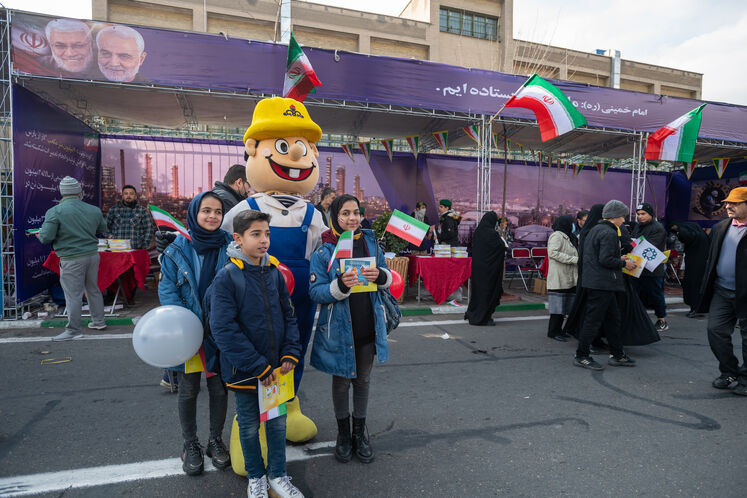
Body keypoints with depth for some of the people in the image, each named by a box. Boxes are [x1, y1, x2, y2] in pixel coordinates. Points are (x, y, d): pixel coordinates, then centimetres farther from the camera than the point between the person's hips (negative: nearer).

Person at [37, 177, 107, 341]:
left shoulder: (55, 212, -10)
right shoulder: (94, 210, 4)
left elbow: (46, 237, -12)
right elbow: (103, 230, 18)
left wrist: (40, 235, 10)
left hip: (72, 259, -5)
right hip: (92, 254, 5)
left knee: (73, 294, 0)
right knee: (93, 289, 18)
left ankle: (73, 330, 7)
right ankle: (99, 321, 28)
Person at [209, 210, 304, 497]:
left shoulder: (274, 273, -1)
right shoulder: (226, 278, -16)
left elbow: (288, 315, 6)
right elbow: (224, 330, -20)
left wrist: (291, 353, -6)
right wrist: (258, 367, -20)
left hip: (276, 368, 4)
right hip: (244, 372, -4)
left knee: (278, 422, 16)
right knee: (249, 426, 16)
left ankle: (277, 474, 36)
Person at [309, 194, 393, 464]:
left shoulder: (370, 243, 1)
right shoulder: (323, 252, -10)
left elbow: (389, 278, 8)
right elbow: (316, 292, -14)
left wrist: (380, 275, -15)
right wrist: (340, 285, -31)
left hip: (368, 327, 3)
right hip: (339, 328, -3)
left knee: (362, 380, 16)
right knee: (341, 381, 12)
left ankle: (360, 433, 36)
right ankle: (343, 434, 34)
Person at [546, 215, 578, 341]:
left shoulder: (567, 237, 21)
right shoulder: (557, 236, -11)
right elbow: (553, 253, -23)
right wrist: (575, 259, -21)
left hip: (567, 278, 10)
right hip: (558, 278, -10)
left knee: (564, 305, 11)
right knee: (558, 306, -7)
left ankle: (558, 329, 19)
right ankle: (553, 332, 1)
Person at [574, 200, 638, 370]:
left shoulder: (595, 229, 15)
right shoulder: (609, 233, -16)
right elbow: (605, 260, -23)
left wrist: (618, 258, 20)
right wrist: (624, 263, -8)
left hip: (595, 280, 11)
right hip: (602, 284, -11)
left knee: (613, 318, 17)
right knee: (593, 319, -3)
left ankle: (617, 355, 25)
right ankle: (581, 356, 5)